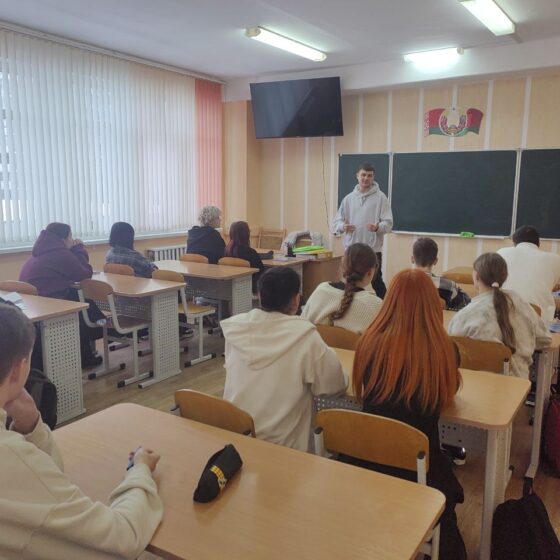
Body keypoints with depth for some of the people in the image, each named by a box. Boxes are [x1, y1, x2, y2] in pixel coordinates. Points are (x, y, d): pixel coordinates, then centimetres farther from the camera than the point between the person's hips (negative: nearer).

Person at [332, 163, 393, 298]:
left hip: (373, 250, -3)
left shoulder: (380, 197, -3)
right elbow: (337, 221, 7)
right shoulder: (348, 198, 8)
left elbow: (388, 222, -7)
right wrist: (343, 226, -16)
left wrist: (377, 227, -29)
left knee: (377, 283, 3)